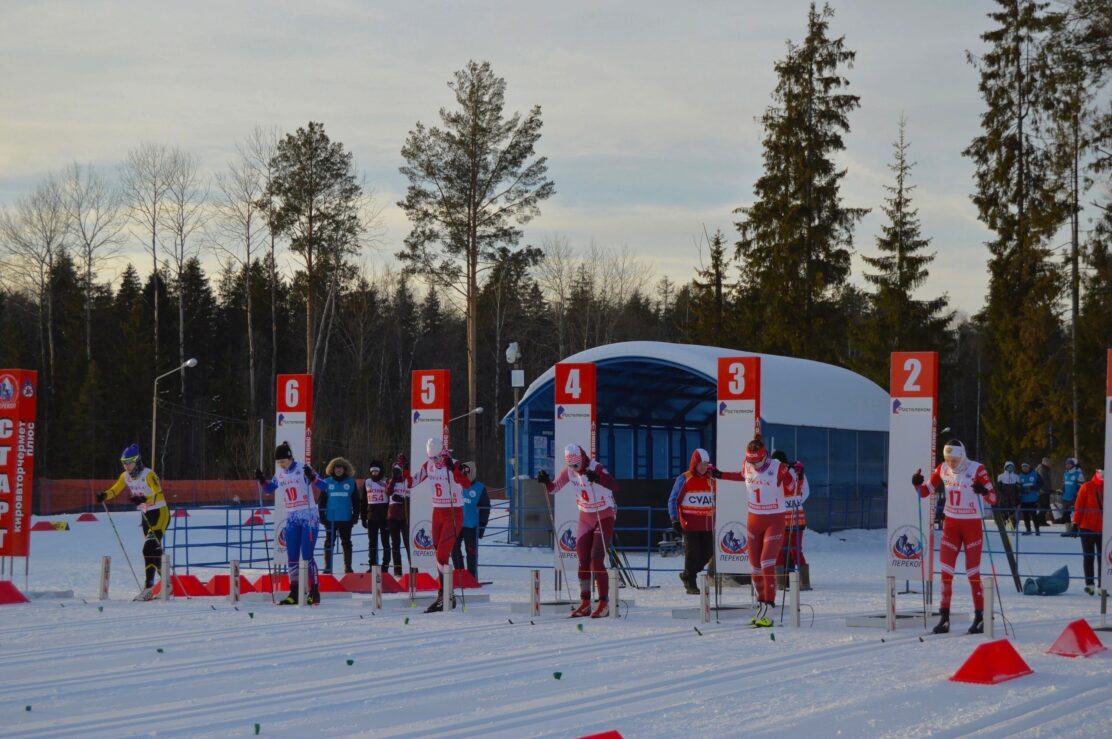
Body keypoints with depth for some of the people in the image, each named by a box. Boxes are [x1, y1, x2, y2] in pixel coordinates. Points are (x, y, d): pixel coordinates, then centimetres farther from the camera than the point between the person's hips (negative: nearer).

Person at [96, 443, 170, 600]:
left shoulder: (148, 474, -20)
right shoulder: (125, 476, 2)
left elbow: (159, 495, -28)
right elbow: (115, 490, 8)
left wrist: (144, 499, -44)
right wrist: (104, 495, -13)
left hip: (160, 512, -8)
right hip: (145, 515, 8)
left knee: (149, 549, -17)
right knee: (154, 550, 11)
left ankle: (148, 588, -20)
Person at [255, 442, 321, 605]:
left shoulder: (302, 470, -10)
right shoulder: (280, 475, 7)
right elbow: (269, 488, 24)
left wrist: (312, 477, -36)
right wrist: (261, 480, 4)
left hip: (309, 518, -6)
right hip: (292, 519, 6)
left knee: (307, 556, -10)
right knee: (291, 558, 4)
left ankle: (315, 593, -3)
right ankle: (294, 593, 10)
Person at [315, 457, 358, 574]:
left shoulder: (351, 482, 4)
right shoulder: (327, 482, 3)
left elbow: (355, 501, 6)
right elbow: (321, 500, 5)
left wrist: (355, 516, -1)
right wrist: (322, 516, -2)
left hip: (346, 519, 0)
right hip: (330, 519, 0)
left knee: (346, 543, 6)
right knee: (329, 543, 2)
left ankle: (348, 567, 11)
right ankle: (327, 568, 5)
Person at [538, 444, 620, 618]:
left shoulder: (596, 468, -23)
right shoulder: (569, 471, -4)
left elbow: (614, 486, -36)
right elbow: (553, 488, 3)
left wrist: (598, 479, -55)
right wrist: (545, 481, -19)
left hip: (604, 517, -6)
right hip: (585, 519, 6)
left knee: (597, 560, -13)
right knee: (583, 562, 5)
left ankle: (604, 604, -8)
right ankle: (585, 604, 12)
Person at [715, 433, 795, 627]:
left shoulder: (778, 468, -18)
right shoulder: (747, 466, -3)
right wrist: (720, 475, 17)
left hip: (775, 521, -5)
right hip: (754, 520, 5)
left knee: (767, 563, -15)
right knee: (755, 565, 7)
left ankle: (768, 611, -14)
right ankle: (761, 606, 21)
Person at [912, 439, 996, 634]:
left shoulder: (976, 469, -15)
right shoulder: (943, 469, -1)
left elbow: (993, 499, -19)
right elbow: (925, 491, 8)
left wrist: (984, 491, -40)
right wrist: (917, 484, -13)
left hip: (972, 525, -4)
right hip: (951, 524, 4)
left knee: (973, 573, 0)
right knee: (945, 571, 0)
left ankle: (980, 617, 10)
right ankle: (944, 618, 5)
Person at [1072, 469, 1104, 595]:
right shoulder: (1086, 488, -4)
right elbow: (1079, 506, -5)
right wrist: (1076, 523, -9)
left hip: (1103, 529, 4)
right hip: (1087, 528, -4)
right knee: (1089, 557, 1)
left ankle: (1101, 585, 6)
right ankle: (1089, 584, 6)